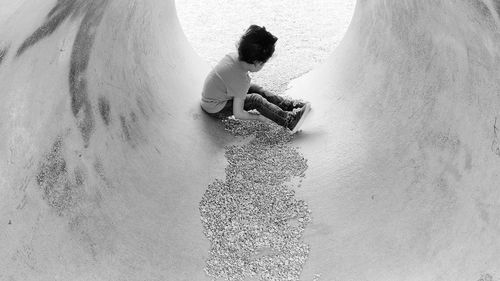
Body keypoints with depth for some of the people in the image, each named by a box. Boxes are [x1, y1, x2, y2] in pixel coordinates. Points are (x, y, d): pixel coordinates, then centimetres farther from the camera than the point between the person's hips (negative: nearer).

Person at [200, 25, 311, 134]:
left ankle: (289, 104, 10)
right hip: (215, 110, -8)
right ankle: (289, 121, -10)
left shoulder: (233, 56, -12)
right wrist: (258, 117, -15)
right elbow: (238, 114, -28)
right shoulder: (242, 80, -33)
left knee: (256, 89, 5)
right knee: (256, 100, -17)